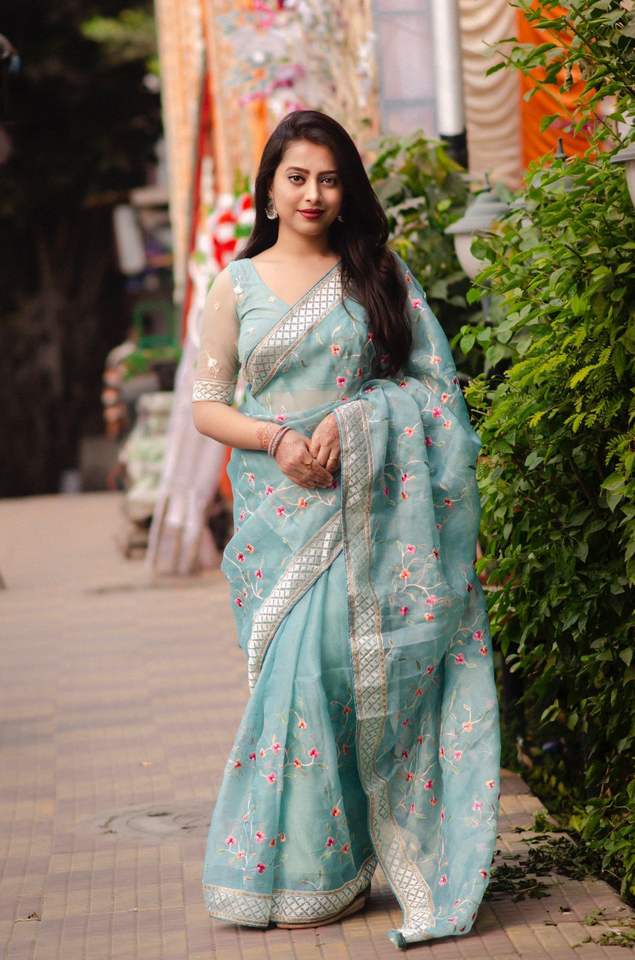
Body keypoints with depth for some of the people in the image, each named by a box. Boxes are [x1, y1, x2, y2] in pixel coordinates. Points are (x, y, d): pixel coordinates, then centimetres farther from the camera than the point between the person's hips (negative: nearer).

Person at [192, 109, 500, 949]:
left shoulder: (379, 273, 7)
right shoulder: (237, 286, 10)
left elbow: (432, 382, 3)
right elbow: (207, 406, 8)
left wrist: (349, 419, -13)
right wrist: (278, 438, -10)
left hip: (364, 500, -1)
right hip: (279, 508, 1)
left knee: (329, 666, -10)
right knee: (299, 672, -3)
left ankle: (321, 869, 2)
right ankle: (304, 869, 8)